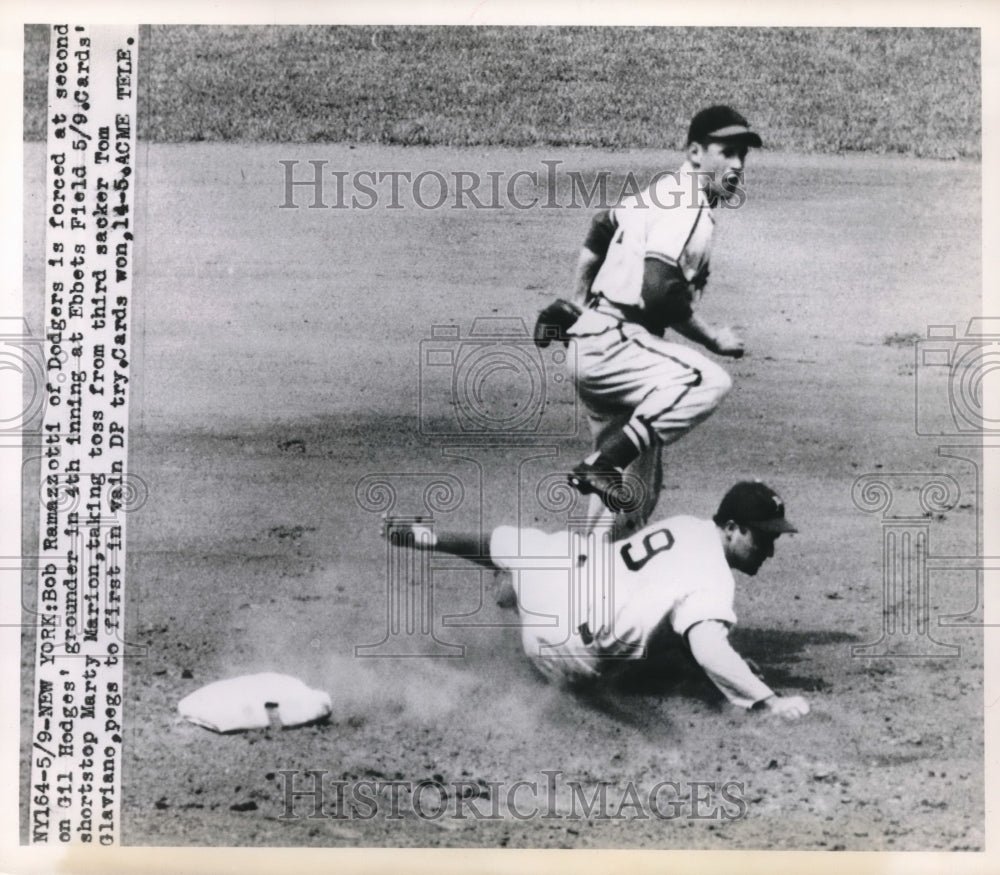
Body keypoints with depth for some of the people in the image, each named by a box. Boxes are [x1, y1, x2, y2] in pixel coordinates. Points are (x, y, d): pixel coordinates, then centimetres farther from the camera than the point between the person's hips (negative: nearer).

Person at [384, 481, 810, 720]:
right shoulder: (712, 585, -22)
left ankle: (430, 538, 43)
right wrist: (771, 701, -37)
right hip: (569, 646, -7)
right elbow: (709, 652, -38)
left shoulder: (689, 525, 2)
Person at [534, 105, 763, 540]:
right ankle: (602, 465, -30)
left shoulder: (663, 189, 16)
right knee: (709, 381, -33)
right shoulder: (689, 209, -14)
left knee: (637, 490, 13)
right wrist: (713, 338, -15)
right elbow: (659, 291, -25)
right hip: (611, 345, -10)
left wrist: (579, 302, 34)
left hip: (596, 345, 10)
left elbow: (601, 226, 28)